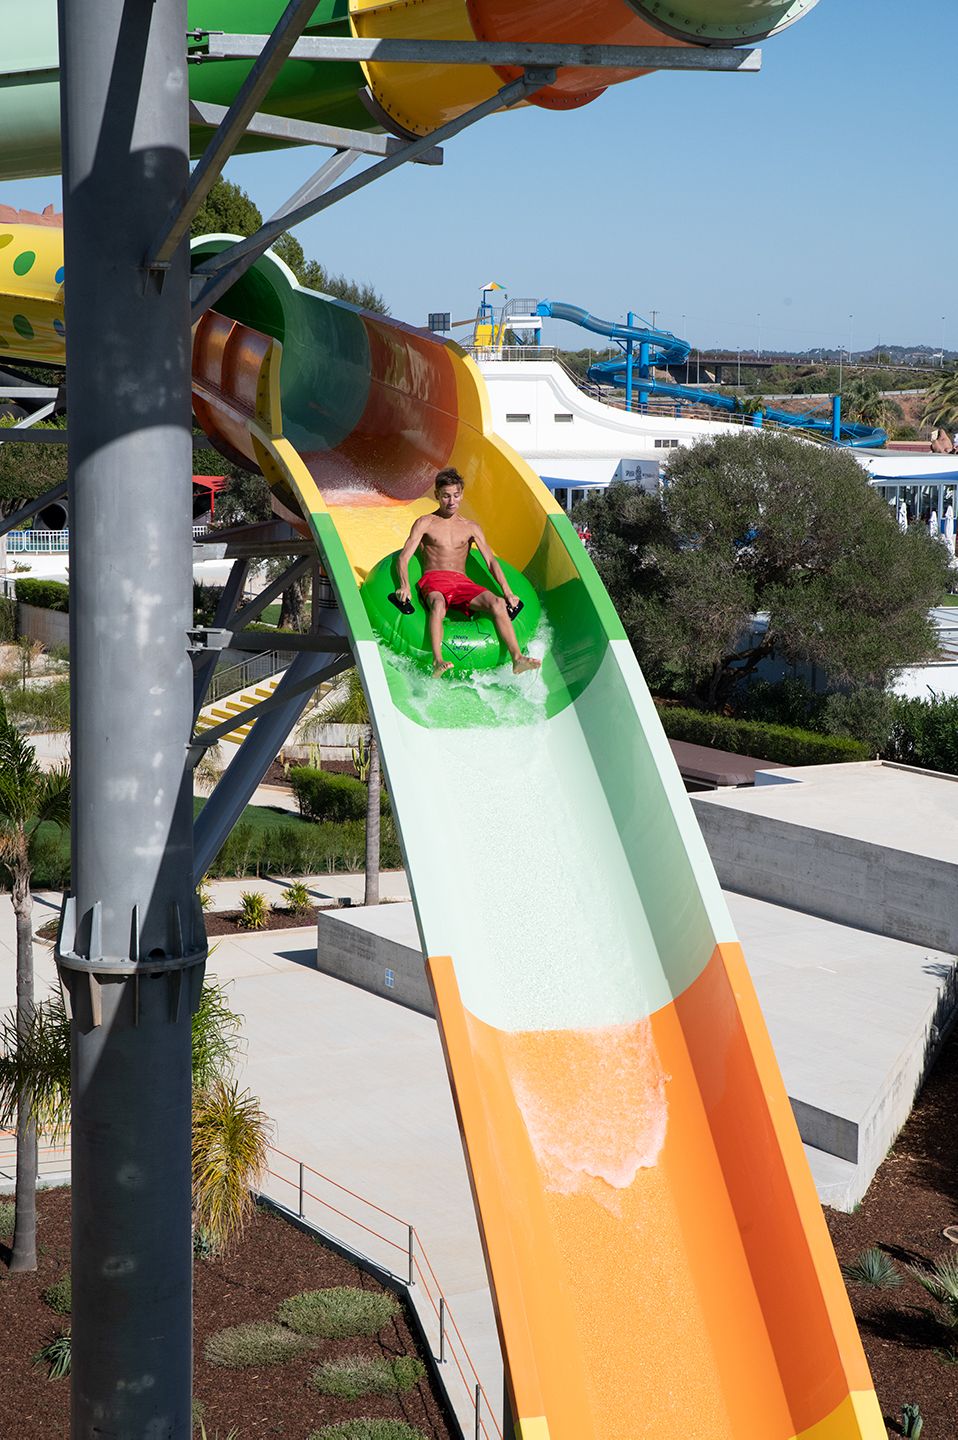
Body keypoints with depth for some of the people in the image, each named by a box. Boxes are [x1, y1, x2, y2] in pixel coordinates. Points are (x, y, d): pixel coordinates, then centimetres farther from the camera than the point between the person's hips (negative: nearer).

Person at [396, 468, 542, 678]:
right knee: (438, 604, -40)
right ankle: (437, 662, -57)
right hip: (434, 580, -3)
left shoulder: (471, 528, 20)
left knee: (497, 602, -27)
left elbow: (491, 561, 13)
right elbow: (404, 557, 1)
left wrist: (507, 592, -3)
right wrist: (404, 586, -19)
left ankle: (517, 659, -39)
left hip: (462, 582, 3)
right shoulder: (425, 523, 11)